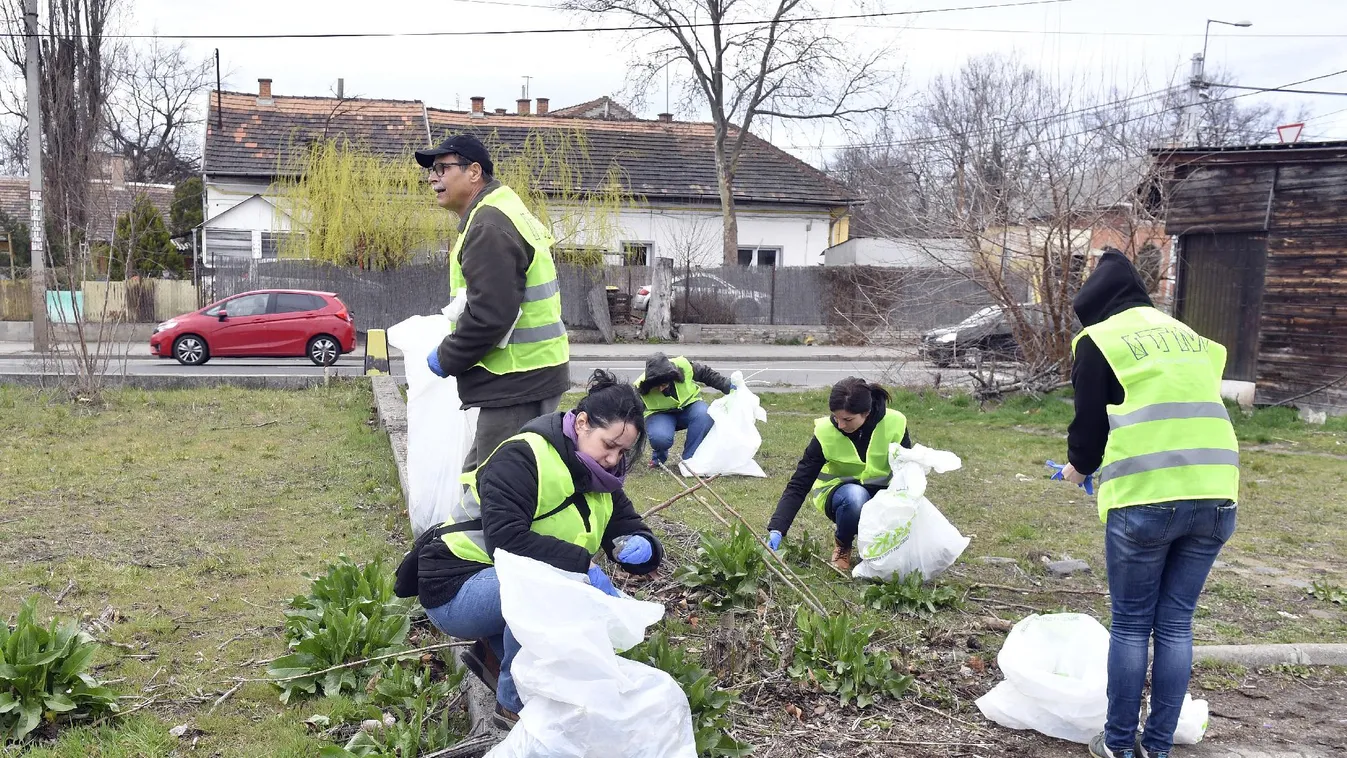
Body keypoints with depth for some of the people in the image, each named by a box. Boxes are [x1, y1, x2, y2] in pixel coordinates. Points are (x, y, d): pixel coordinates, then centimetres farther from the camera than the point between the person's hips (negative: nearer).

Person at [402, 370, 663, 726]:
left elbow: (633, 531, 5)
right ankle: (516, 703, -14)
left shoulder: (599, 481, 3)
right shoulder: (521, 457, -22)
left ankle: (495, 653, 8)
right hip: (458, 588, -8)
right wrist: (582, 564, -37)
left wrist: (641, 548, -20)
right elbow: (505, 540, -34)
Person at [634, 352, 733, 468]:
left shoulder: (684, 366, -24)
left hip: (689, 404, 2)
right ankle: (658, 456, 2)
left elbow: (706, 373, -4)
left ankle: (689, 458, -19)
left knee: (705, 415, -33)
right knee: (659, 437, -36)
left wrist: (727, 386, -4)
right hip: (660, 414, -2)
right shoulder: (640, 388, -27)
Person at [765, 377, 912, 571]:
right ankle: (843, 546, -6)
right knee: (855, 496, -37)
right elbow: (798, 486, -21)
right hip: (840, 493, -1)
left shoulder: (894, 423, -19)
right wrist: (776, 530, -32)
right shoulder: (825, 432, -22)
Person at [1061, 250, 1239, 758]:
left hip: (1146, 499, -5)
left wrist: (1079, 467, 25)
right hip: (1215, 496, 5)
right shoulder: (1188, 337, 23)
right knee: (1176, 624, 12)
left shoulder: (1099, 340, 5)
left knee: (1131, 625, 7)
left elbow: (1090, 421, 4)